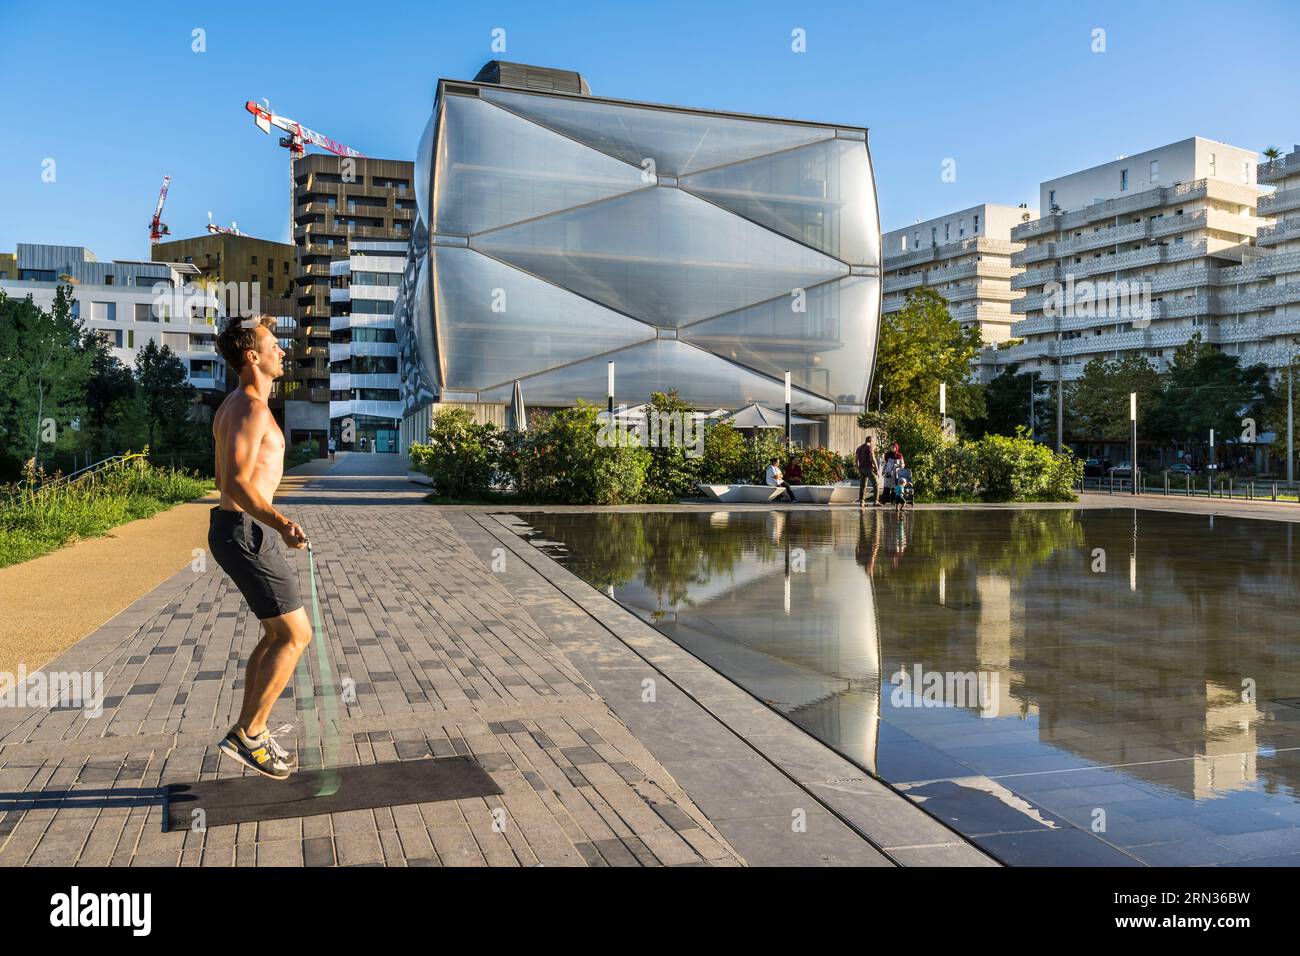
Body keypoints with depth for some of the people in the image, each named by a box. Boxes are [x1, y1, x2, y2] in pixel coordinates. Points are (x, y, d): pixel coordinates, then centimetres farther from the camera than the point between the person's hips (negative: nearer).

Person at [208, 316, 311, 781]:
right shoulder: (252, 408, -16)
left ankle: (249, 737, 22)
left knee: (277, 635, 16)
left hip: (236, 528, 10)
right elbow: (237, 483, -26)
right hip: (246, 533, -10)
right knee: (296, 635, -4)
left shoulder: (232, 406, 16)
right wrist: (281, 524, -40)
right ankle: (247, 735, 2)